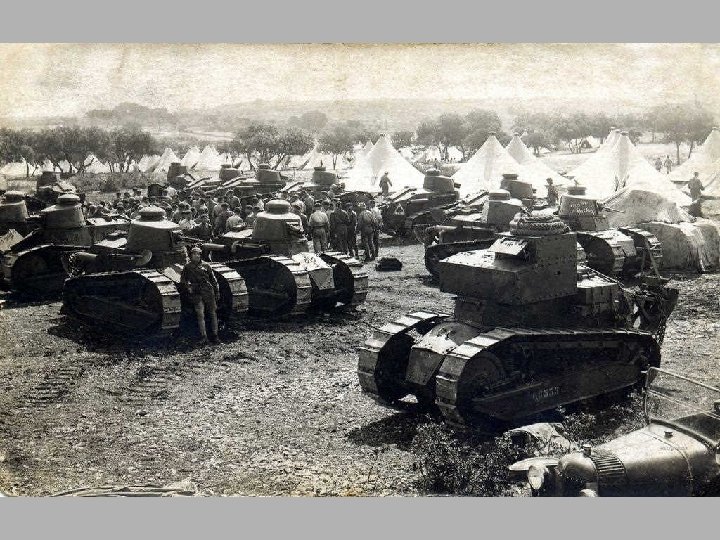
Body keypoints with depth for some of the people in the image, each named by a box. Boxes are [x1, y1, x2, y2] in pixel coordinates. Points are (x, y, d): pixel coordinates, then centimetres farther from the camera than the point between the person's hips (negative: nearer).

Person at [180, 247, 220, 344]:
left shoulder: (206, 266, 9)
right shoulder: (187, 267, 7)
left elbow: (213, 280, 13)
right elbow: (183, 280, 15)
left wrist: (217, 292, 10)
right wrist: (188, 288, -1)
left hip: (209, 293, 2)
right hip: (197, 294, -1)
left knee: (213, 313, 3)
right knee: (200, 314, -10)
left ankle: (214, 336, 11)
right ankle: (203, 337, -8)